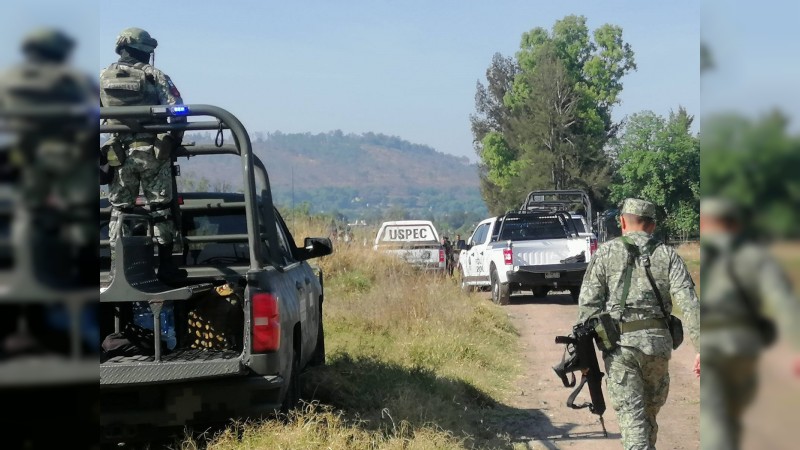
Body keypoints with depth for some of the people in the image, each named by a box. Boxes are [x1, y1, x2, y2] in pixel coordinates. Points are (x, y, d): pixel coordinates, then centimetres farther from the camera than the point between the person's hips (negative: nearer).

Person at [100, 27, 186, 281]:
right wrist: (173, 142, 4)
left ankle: (117, 267, 10)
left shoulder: (103, 78, 7)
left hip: (119, 155, 3)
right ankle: (165, 265, 4)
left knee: (119, 210, 10)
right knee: (161, 209, 4)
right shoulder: (155, 76, -2)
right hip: (153, 154, -3)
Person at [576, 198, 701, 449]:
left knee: (632, 417, -2)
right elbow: (689, 303, -4)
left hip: (620, 344, -2)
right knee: (650, 411, 21)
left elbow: (588, 304, -3)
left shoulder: (605, 253, 3)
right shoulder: (667, 255, 7)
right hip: (657, 342, 3)